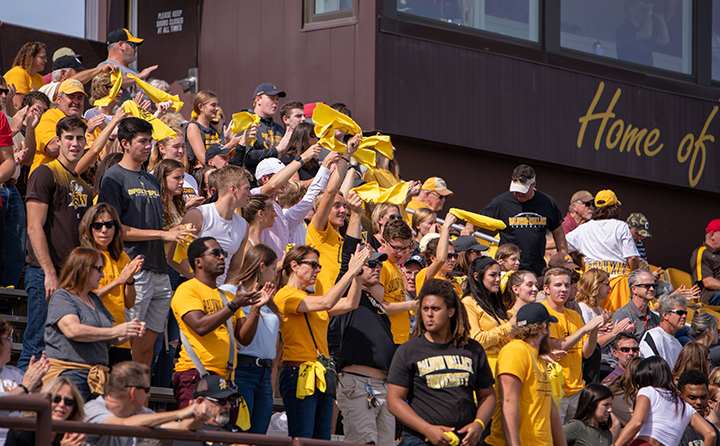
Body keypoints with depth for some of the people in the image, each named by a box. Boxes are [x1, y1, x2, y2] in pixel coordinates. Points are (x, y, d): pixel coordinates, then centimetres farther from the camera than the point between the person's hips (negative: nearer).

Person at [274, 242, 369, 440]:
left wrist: (357, 273, 0)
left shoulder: (310, 298, 19)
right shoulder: (285, 296, -5)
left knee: (323, 438, 4)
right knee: (301, 440, -11)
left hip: (321, 376, 8)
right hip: (298, 373, -8)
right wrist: (351, 272, -15)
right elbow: (325, 302, -18)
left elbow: (349, 303, 11)